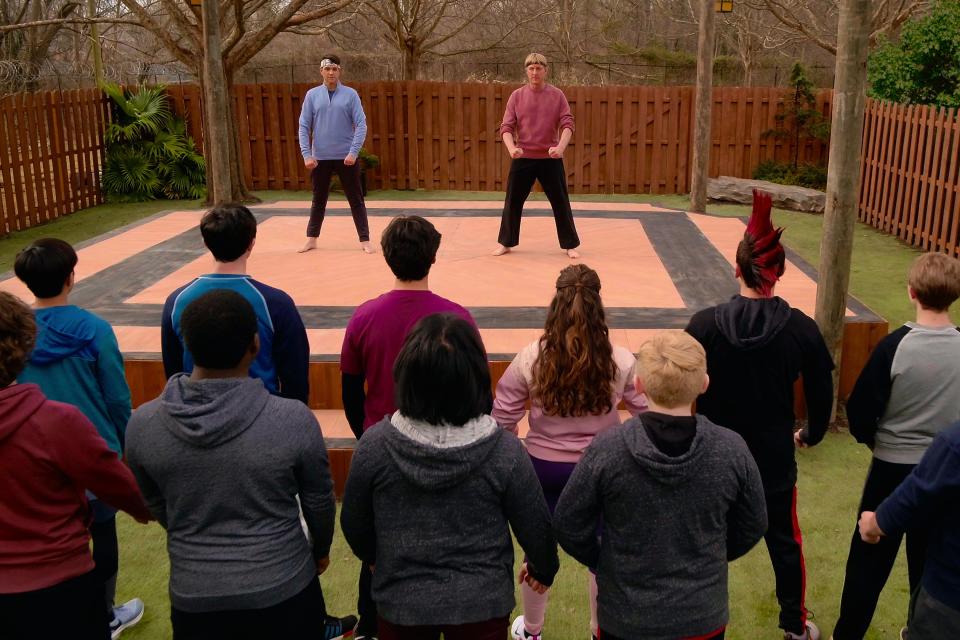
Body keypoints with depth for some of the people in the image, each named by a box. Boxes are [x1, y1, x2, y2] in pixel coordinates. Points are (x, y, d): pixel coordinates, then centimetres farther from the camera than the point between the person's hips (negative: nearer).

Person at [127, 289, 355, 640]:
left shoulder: (143, 424, -13)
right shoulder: (293, 419, -20)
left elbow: (157, 508, 4)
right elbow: (319, 501, -4)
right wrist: (322, 550, 16)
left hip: (193, 598, 2)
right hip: (283, 593, -2)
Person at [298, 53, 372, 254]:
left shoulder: (350, 95, -2)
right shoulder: (312, 95, 3)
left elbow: (361, 125, -6)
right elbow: (304, 127, 2)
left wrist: (353, 152, -16)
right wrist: (307, 155, -7)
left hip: (346, 157, -2)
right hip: (320, 158, 2)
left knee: (356, 199, 2)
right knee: (319, 200, 12)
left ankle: (365, 240, 7)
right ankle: (312, 238, 23)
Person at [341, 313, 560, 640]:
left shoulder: (374, 445, -19)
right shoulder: (505, 451, -21)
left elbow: (354, 523, -3)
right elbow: (535, 526, -8)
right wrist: (543, 568, 14)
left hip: (401, 602, 1)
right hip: (481, 603, -1)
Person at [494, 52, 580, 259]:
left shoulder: (557, 95, 0)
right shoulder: (516, 96, 1)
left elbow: (568, 124, -5)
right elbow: (506, 127, -2)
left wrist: (560, 147, -24)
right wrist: (511, 148, -22)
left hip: (551, 158, -1)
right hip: (522, 158, 1)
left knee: (561, 202, 4)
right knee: (513, 202, 7)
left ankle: (570, 245, 16)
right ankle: (506, 243, 22)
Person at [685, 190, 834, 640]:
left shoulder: (704, 324, -16)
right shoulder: (802, 329, -13)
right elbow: (821, 395, -3)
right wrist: (810, 435, 17)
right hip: (775, 458, 1)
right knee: (784, 539, 21)